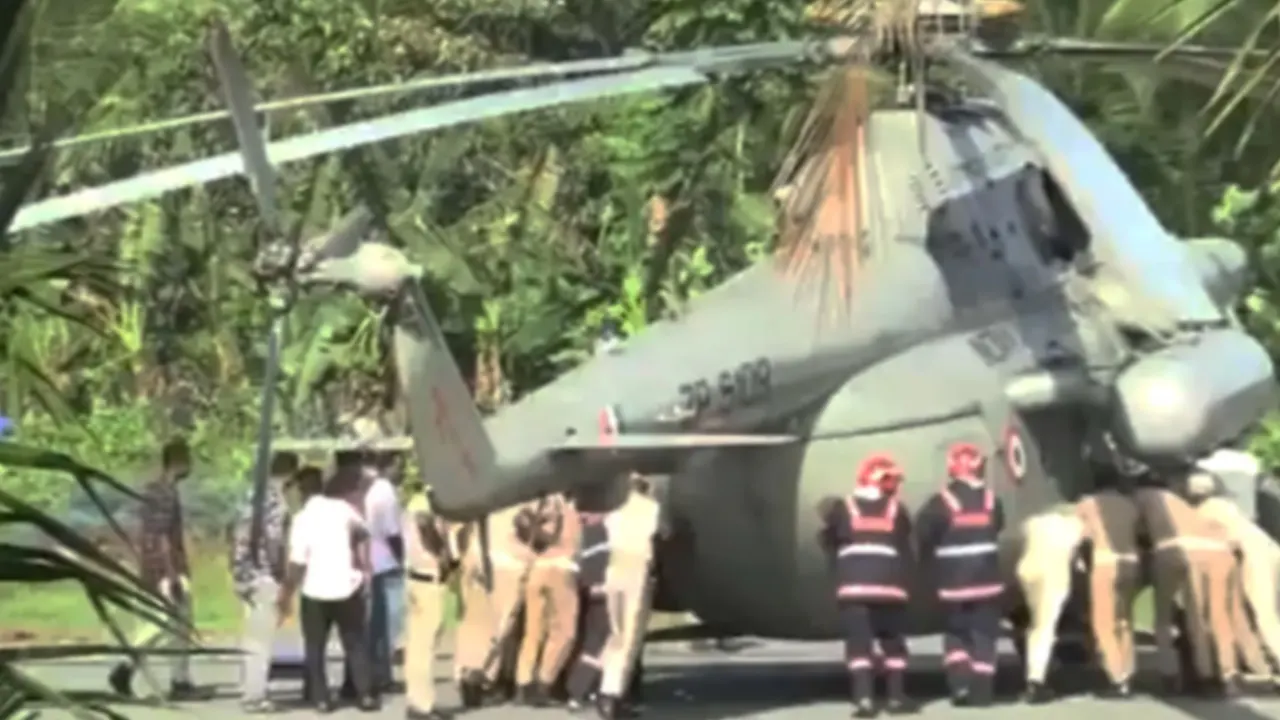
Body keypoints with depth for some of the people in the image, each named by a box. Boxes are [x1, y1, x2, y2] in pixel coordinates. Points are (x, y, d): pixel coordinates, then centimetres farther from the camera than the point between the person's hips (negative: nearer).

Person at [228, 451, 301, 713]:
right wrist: (280, 574, -10)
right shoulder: (276, 500, -15)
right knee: (262, 639, -3)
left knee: (253, 637, 18)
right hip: (265, 576, -9)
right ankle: (254, 696, -2)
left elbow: (239, 535, 16)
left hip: (247, 575, 9)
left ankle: (249, 690, 24)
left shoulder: (254, 494, 12)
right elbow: (273, 541, -20)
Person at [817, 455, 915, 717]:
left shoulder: (842, 509, 5)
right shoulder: (896, 510, 7)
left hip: (853, 585, -1)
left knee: (859, 643, -3)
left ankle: (864, 698, -14)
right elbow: (905, 551, 13)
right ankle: (897, 697, 12)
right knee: (893, 643, 13)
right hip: (889, 584, 1)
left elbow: (830, 542, 13)